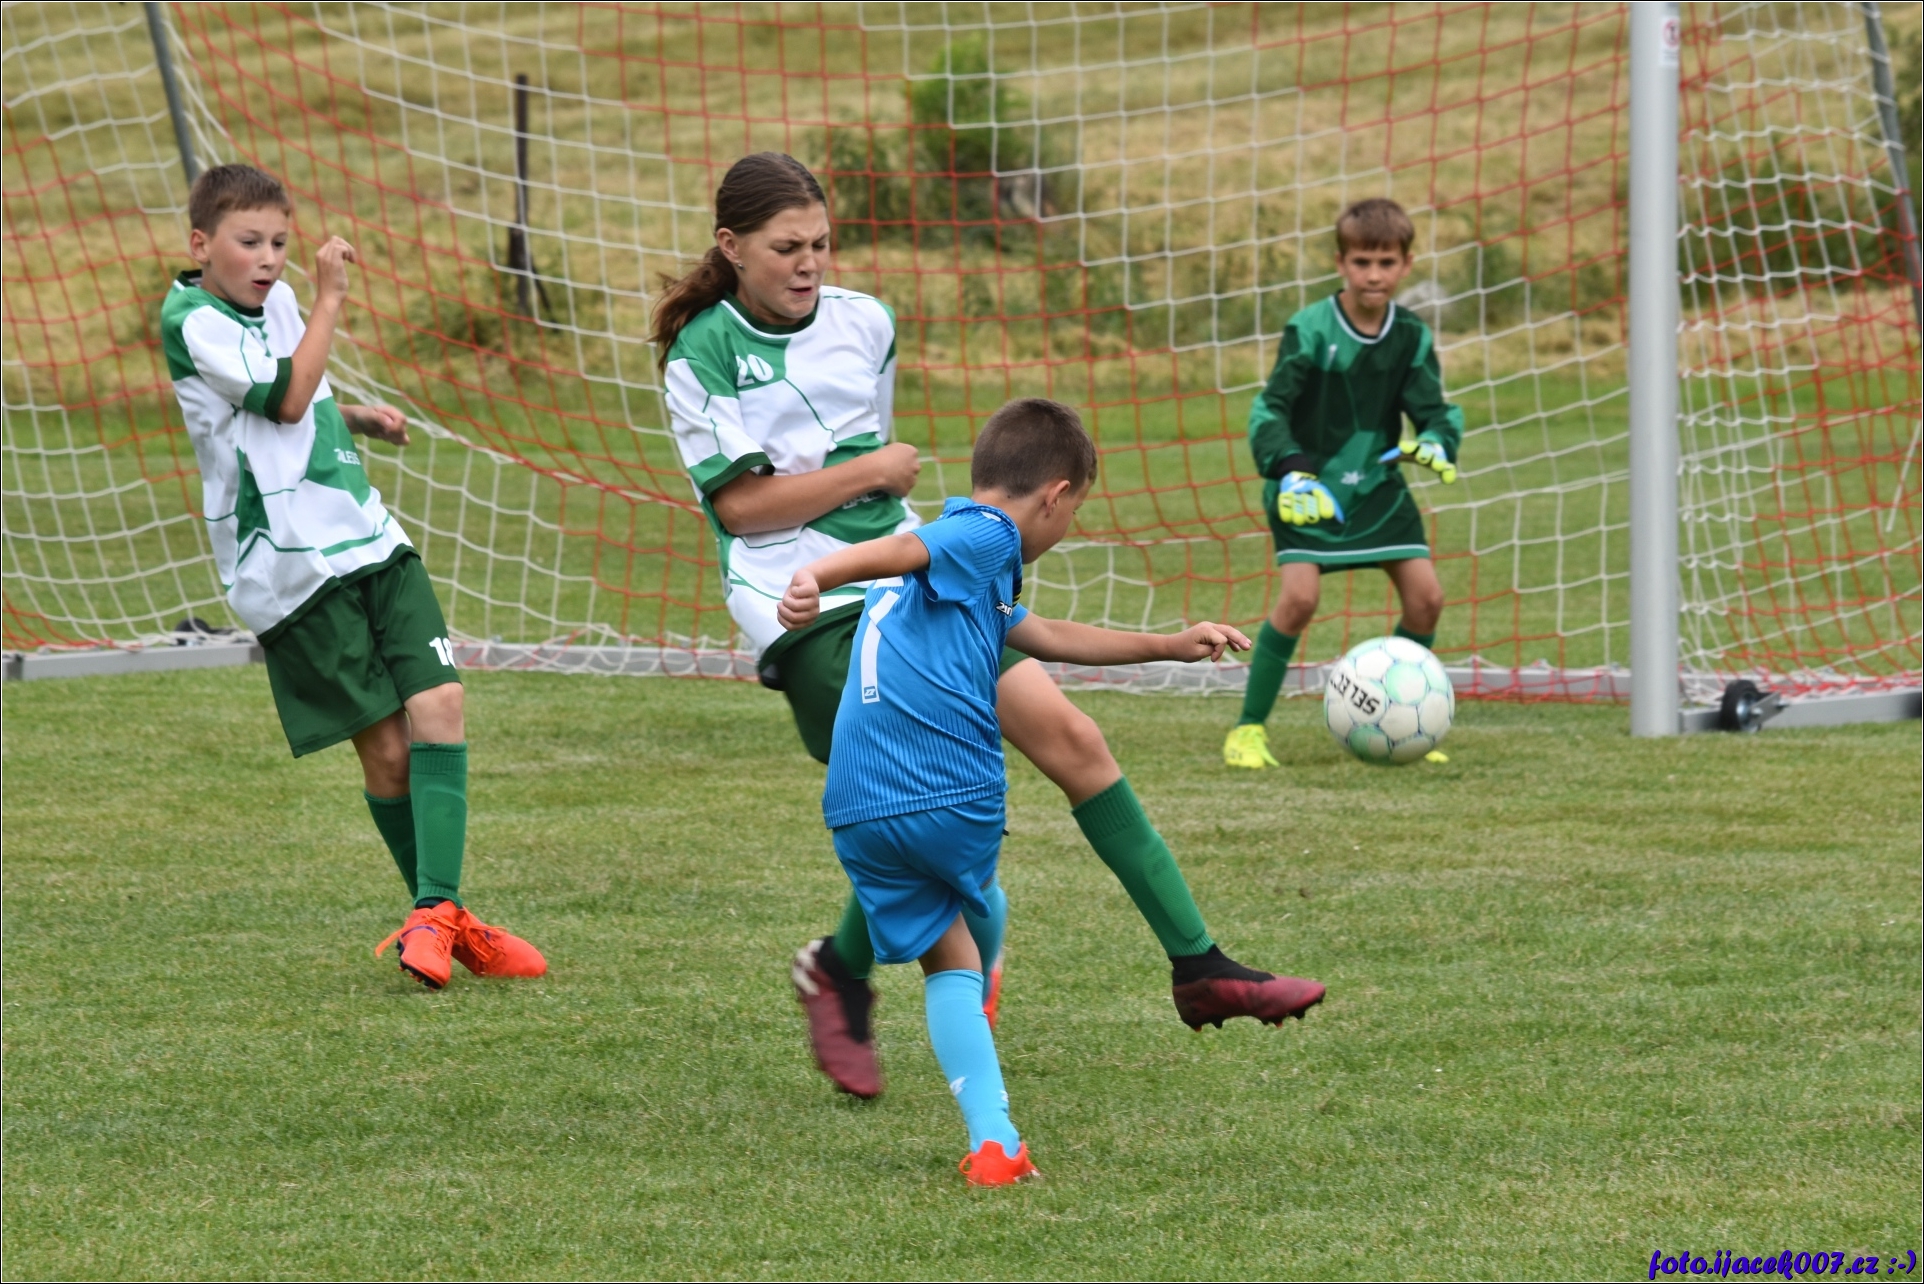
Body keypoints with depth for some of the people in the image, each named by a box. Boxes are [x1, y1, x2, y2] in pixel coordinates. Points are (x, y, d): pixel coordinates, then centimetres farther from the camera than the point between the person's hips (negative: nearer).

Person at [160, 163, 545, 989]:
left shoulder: (274, 300, 13)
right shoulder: (194, 324, -9)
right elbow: (284, 397, -18)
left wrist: (358, 418, 12)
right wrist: (330, 300, -13)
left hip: (368, 539, 7)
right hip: (291, 570, -7)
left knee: (439, 704, -9)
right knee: (385, 747, -5)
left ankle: (437, 912, -11)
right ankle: (442, 921, 7)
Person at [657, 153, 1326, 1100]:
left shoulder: (863, 323, 10)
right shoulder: (703, 354, -6)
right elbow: (739, 503, -11)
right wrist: (865, 473, -10)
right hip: (807, 616, -6)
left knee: (1067, 735, -5)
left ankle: (1198, 967, -1)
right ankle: (838, 976, 6)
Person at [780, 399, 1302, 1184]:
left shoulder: (967, 571, 28)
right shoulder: (986, 537, 0)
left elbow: (1048, 637, 43)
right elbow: (896, 552, -22)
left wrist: (1171, 646, 52)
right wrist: (815, 579, -42)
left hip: (858, 814, 8)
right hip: (951, 792, -7)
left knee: (947, 960, 12)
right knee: (980, 909, 25)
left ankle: (992, 1141, -1)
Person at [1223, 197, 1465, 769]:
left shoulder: (1411, 337, -1)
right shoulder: (1310, 330, -15)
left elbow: (1434, 409, -4)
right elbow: (1270, 409, -19)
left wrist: (1437, 442, -29)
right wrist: (1289, 468, -37)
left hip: (1377, 485, 5)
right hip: (1308, 486, -5)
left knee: (1426, 596, -5)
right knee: (1300, 596, -21)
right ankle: (1249, 727, -7)